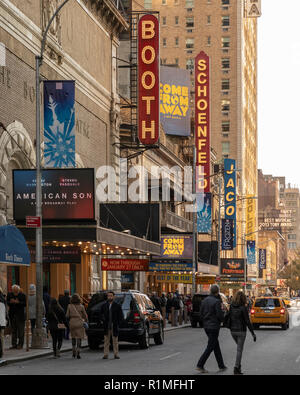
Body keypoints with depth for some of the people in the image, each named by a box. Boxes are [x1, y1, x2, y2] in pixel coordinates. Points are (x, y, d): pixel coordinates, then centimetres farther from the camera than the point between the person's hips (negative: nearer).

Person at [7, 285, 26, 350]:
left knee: (20, 331, -2)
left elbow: (25, 304, -11)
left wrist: (18, 302, -23)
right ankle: (14, 344, 13)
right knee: (13, 330, 9)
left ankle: (20, 344, 3)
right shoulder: (9, 294, 5)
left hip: (20, 315, -4)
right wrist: (10, 302, -17)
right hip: (12, 315, 4)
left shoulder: (22, 295, -6)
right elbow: (7, 303, 4)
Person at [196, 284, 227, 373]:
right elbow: (220, 315, -19)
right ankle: (200, 365, -7)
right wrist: (222, 319, 2)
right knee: (210, 347, -3)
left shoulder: (204, 300, 6)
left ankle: (221, 365, 22)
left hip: (206, 326, 8)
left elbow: (201, 314, 8)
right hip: (214, 327, -8)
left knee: (216, 346, 16)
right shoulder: (217, 301, -16)